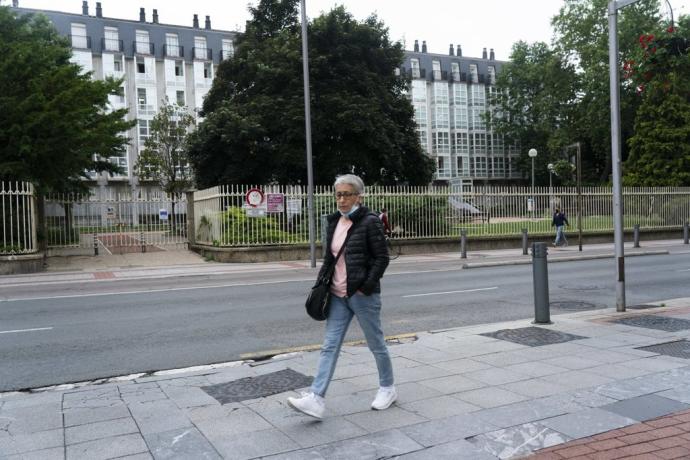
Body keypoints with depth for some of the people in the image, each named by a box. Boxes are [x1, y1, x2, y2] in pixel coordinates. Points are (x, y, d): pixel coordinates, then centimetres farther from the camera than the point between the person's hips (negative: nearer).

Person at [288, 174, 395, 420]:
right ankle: (316, 399, -1)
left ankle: (387, 389, 30)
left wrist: (366, 288, -16)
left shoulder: (370, 222, -11)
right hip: (338, 295, 6)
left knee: (376, 344, 10)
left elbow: (382, 258, -13)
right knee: (330, 345, 0)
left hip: (362, 295, -6)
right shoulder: (335, 221, 9)